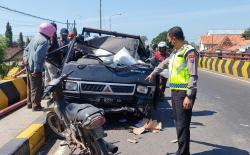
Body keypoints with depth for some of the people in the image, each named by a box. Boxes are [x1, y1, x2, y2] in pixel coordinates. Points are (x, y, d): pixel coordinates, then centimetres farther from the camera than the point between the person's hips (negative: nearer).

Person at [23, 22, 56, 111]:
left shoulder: (36, 37, 12)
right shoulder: (44, 41, -17)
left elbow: (26, 49, 18)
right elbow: (37, 54, -27)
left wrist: (25, 58, 11)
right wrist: (37, 69, -25)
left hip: (29, 66, 9)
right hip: (35, 68, -9)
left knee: (31, 86, 18)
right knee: (36, 87, 0)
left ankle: (30, 103, 29)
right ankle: (36, 106, 6)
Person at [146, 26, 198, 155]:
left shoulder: (189, 52, -12)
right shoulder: (175, 53, 16)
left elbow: (193, 76, -17)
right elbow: (163, 64, 34)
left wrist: (189, 96, -21)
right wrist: (153, 73, 44)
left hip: (184, 92, -9)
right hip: (175, 91, 9)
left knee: (182, 124, -7)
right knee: (178, 121, 17)